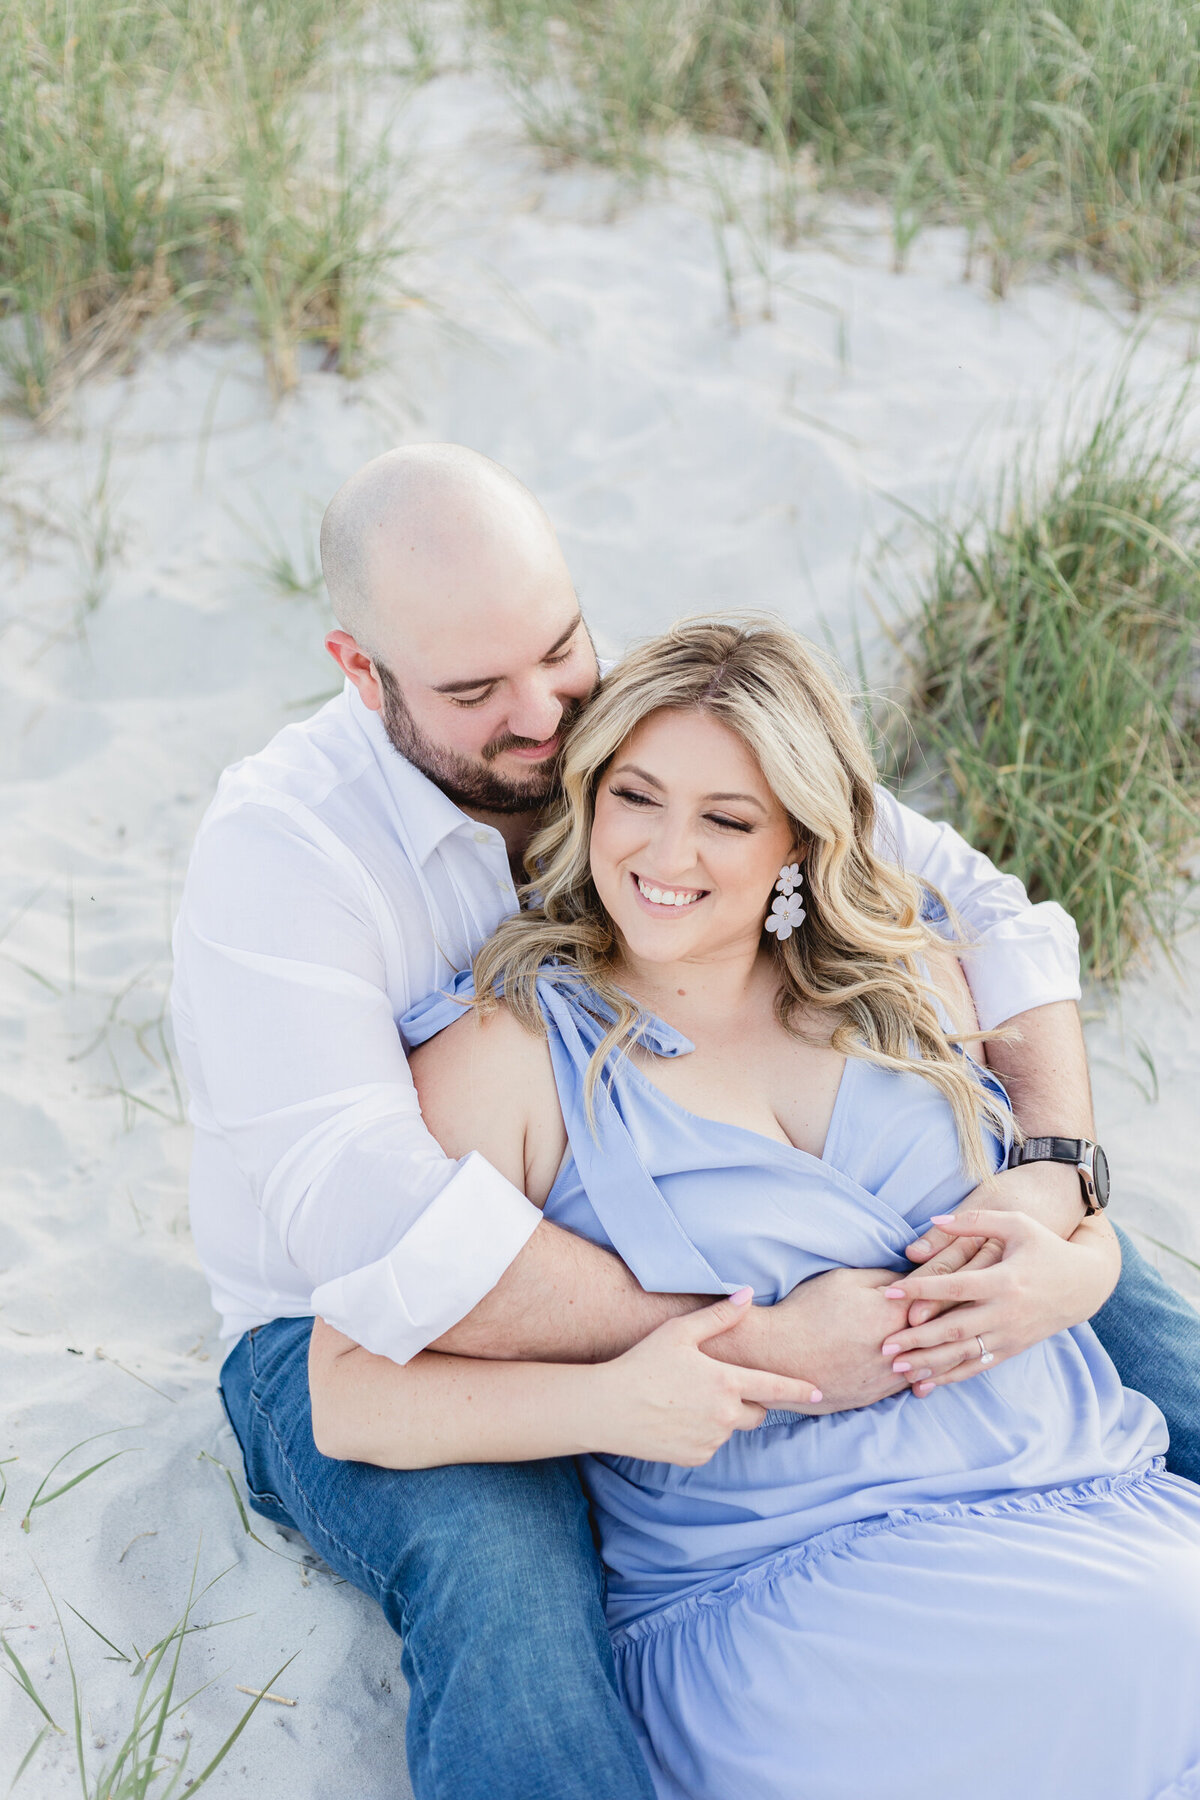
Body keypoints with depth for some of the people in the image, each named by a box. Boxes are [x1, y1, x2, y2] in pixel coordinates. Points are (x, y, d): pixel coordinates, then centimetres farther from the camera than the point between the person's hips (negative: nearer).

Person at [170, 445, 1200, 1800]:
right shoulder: (281, 849, -23)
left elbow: (981, 912, -8)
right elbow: (378, 1237, -35)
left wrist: (1052, 1171, -27)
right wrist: (766, 1347, -37)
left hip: (669, 1247, 5)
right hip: (370, 1331, -5)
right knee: (498, 1574, -37)